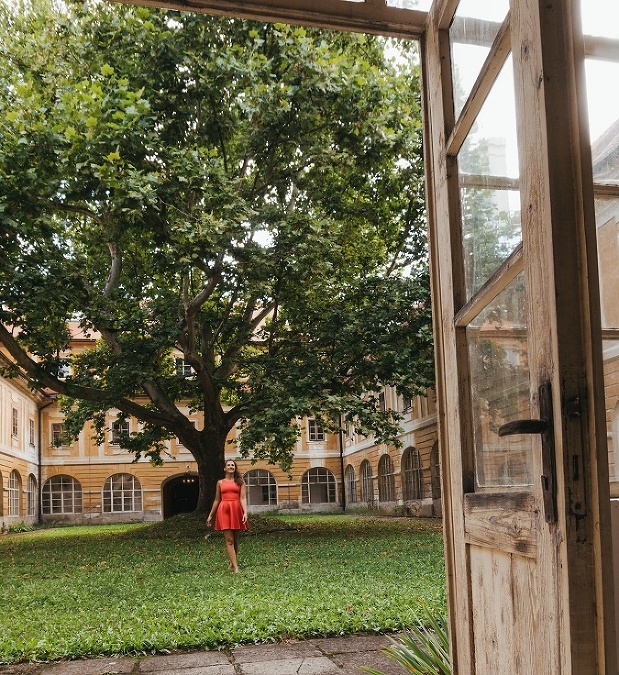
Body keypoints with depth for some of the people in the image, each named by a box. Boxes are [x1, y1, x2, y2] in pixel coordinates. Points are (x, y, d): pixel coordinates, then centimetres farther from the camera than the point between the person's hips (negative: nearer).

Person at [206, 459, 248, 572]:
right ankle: (235, 567, -10)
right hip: (224, 510, 0)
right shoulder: (220, 482, 11)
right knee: (229, 540, -7)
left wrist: (245, 512, -17)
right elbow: (217, 500, 16)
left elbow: (243, 498, -3)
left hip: (237, 510, 0)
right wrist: (210, 515, 16)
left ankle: (232, 563, 24)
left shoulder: (240, 482, 6)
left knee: (235, 540, 8)